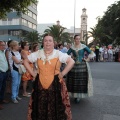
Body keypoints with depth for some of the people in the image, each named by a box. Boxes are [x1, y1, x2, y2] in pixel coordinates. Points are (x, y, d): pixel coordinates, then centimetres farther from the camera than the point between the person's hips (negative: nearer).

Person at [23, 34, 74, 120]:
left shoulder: (58, 54, -2)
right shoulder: (38, 54, 6)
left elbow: (71, 62, -6)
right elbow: (26, 61, 14)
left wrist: (62, 74, -8)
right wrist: (33, 73, 6)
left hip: (55, 84, -2)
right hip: (40, 85, 3)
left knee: (55, 107, 2)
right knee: (40, 108, 9)